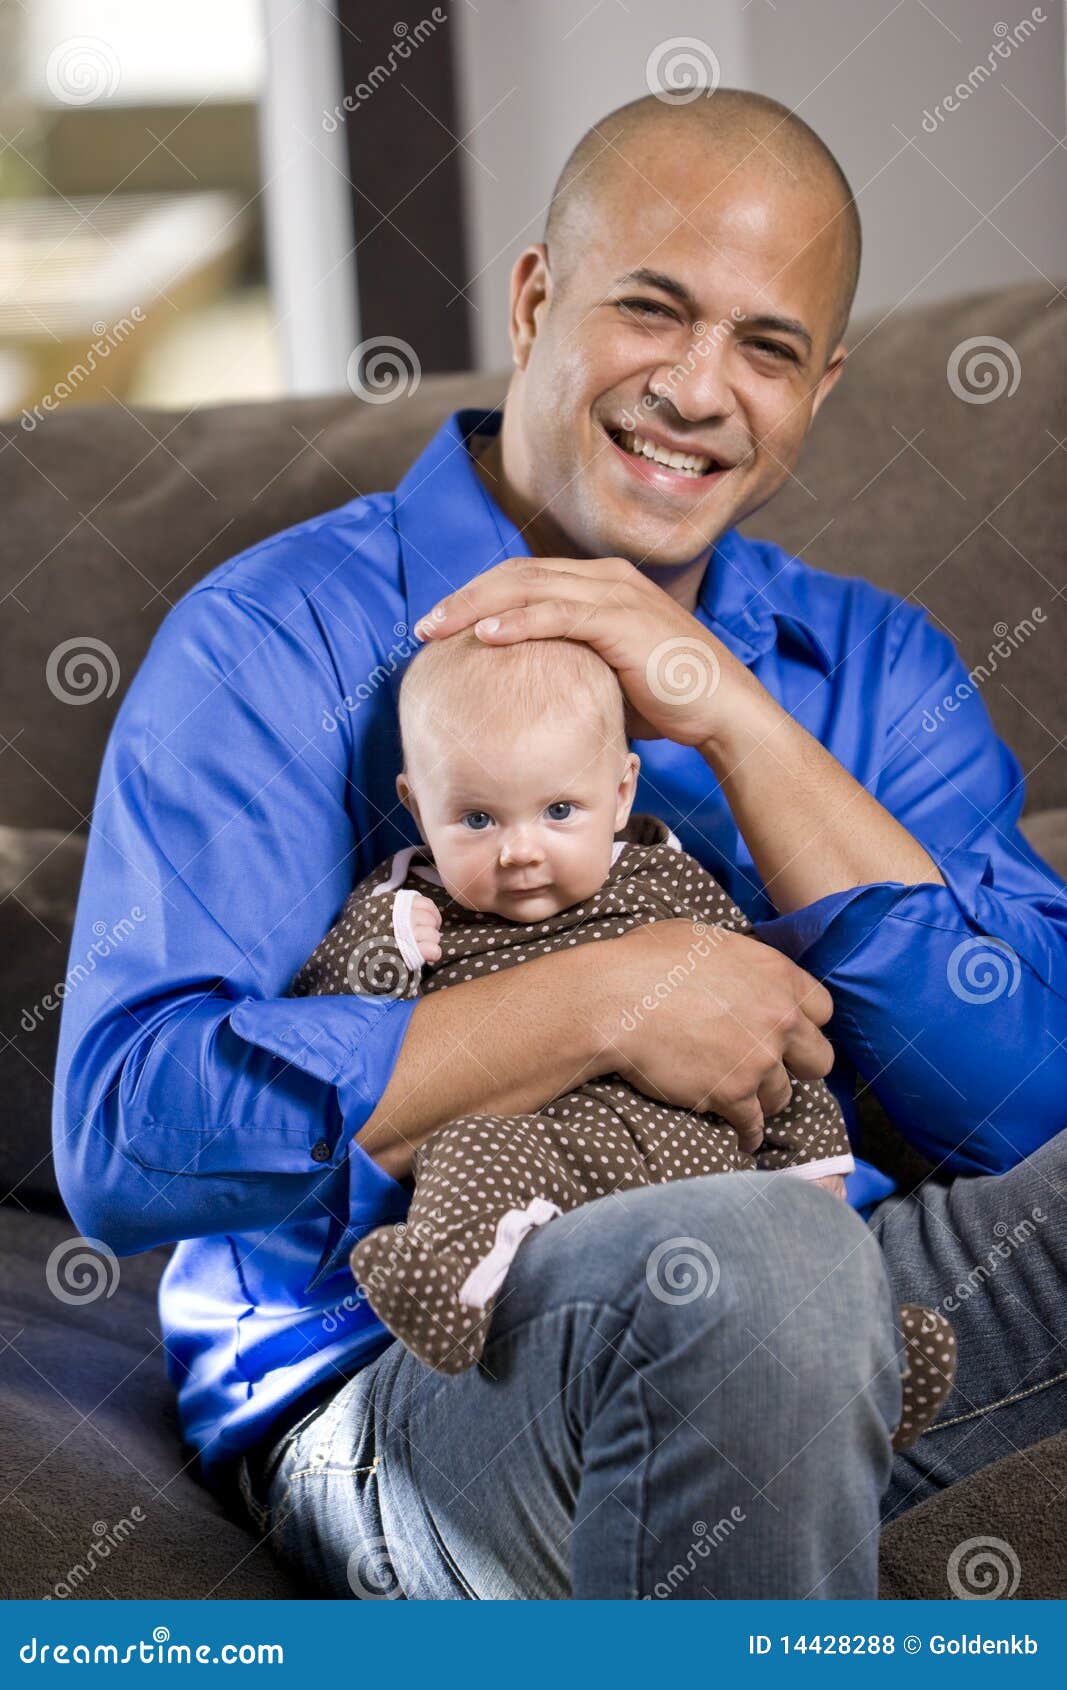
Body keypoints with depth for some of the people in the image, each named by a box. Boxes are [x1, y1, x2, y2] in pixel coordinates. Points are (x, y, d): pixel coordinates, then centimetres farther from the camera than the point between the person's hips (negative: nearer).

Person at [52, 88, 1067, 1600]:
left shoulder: (876, 667, 10)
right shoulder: (278, 643, -5)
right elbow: (126, 1136, -17)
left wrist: (736, 719, -15)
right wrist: (608, 1003, -22)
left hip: (784, 1357, 5)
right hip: (385, 1390, -4)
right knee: (761, 1262, -36)